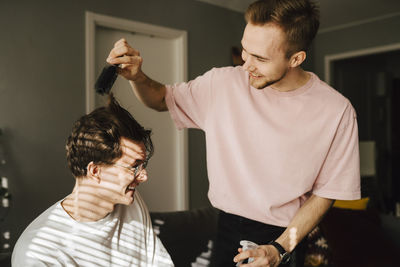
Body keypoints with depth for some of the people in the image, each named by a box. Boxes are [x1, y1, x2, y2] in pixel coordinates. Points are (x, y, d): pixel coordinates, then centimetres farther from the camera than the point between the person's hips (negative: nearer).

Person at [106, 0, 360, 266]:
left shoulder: (336, 111, -16)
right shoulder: (223, 83, -10)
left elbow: (325, 193, -8)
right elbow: (162, 99, 4)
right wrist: (137, 77, -17)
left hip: (286, 237, -2)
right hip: (229, 228, 2)